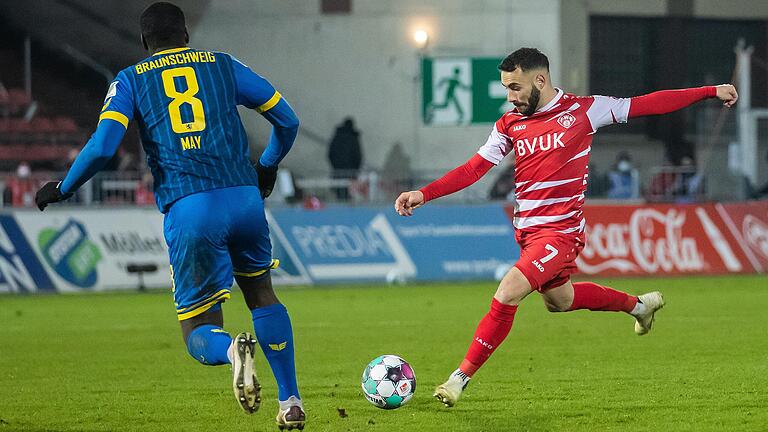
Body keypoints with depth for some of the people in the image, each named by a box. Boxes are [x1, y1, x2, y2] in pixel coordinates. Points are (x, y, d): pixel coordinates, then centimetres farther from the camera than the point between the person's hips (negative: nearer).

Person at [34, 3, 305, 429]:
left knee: (199, 335, 9)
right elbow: (286, 119, 18)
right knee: (261, 294, 27)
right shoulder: (223, 65, 17)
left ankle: (234, 350, -28)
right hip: (244, 198, 2)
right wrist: (266, 168, 36)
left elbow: (102, 146, -4)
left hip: (187, 211, -2)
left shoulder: (130, 80, 11)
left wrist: (61, 189, 12)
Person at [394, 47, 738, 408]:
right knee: (559, 300, 24)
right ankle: (638, 305, 47)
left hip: (560, 232, -7)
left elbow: (648, 105, -2)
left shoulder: (582, 110, -7)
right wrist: (424, 194, -8)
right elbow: (474, 168, 4)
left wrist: (711, 92, -1)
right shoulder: (510, 124, 5)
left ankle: (462, 375, -11)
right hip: (527, 231, 7)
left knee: (507, 294, -20)